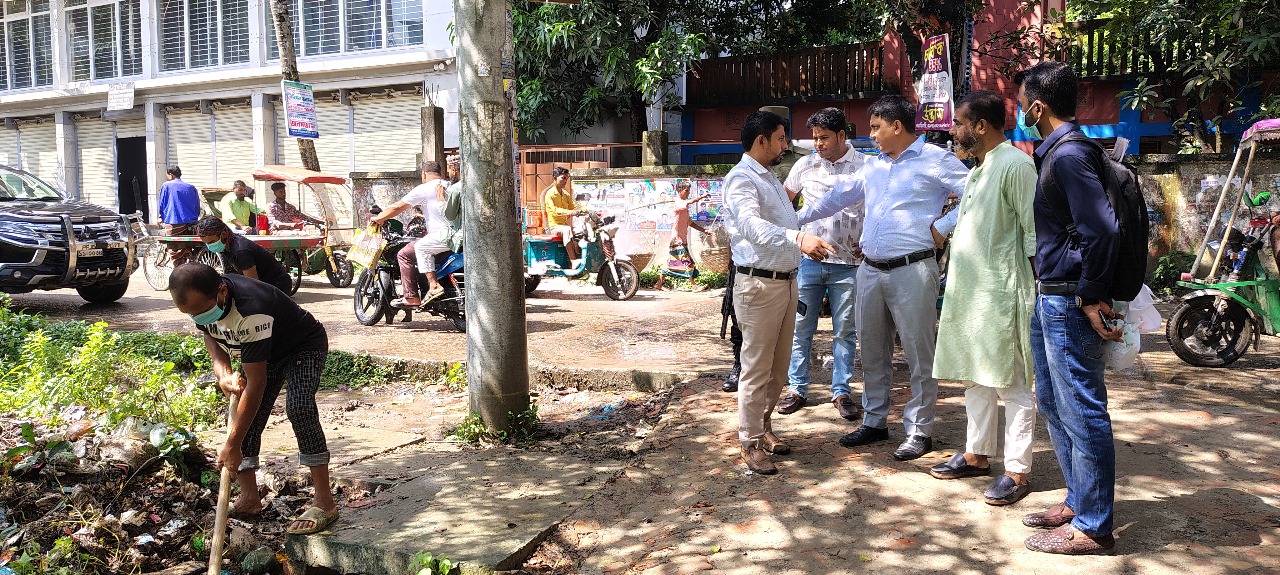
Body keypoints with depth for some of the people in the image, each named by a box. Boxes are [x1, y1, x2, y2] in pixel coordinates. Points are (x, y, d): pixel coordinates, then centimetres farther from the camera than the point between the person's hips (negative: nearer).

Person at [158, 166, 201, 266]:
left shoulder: (166, 186, 0)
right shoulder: (191, 187, 11)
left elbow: (162, 204, 4)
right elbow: (197, 208, 12)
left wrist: (162, 218, 19)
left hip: (173, 223, -4)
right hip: (190, 224, 4)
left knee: (175, 253, 0)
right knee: (187, 252, 12)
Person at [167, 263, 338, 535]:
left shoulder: (251, 312, -42)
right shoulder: (200, 301, -18)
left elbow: (256, 384, -38)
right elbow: (210, 334, 6)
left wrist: (232, 445, -34)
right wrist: (223, 373, -15)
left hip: (305, 347, -8)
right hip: (265, 352, 8)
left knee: (299, 406, -30)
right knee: (242, 416, 0)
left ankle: (324, 501, -24)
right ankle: (249, 498, 15)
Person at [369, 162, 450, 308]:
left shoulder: (424, 189, -1)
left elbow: (397, 207, 3)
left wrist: (378, 218, 17)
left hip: (444, 235, -8)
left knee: (404, 254, -3)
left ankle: (411, 297, -8)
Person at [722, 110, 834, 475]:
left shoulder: (771, 179, 18)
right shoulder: (741, 179, -15)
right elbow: (752, 226, -34)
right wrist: (798, 238, -47)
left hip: (786, 281, 10)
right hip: (759, 284, -9)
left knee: (779, 364, 16)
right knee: (757, 368, -2)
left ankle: (763, 427, 31)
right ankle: (751, 442, 8)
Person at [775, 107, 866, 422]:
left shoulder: (865, 166, 0)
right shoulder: (805, 165, 6)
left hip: (848, 264, -2)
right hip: (809, 260, 2)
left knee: (845, 331, 6)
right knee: (801, 328, 6)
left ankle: (841, 392, 17)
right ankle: (797, 389, 17)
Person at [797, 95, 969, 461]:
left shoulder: (935, 160, -4)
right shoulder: (873, 166, 17)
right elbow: (839, 197, 25)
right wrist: (796, 219, 26)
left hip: (912, 271, -7)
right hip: (870, 270, 7)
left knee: (919, 355, 2)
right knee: (872, 352, 14)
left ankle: (919, 431, 13)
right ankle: (874, 422, 27)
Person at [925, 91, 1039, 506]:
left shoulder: (1015, 165, -12)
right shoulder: (980, 169, 17)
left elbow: (1035, 233, -15)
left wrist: (1036, 291, -17)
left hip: (1000, 293, -10)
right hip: (969, 291, 10)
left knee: (1011, 385, -1)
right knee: (976, 379, 16)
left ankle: (1017, 472, 6)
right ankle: (977, 455, 27)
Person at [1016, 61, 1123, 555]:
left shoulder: (1070, 155, -17)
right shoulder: (1054, 152, 13)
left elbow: (1101, 229, -26)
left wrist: (1089, 296, -19)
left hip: (1069, 303, -11)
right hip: (1050, 299, 11)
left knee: (1082, 412, -1)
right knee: (1053, 404, 18)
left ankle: (1092, 527, 10)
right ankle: (1077, 502, 31)